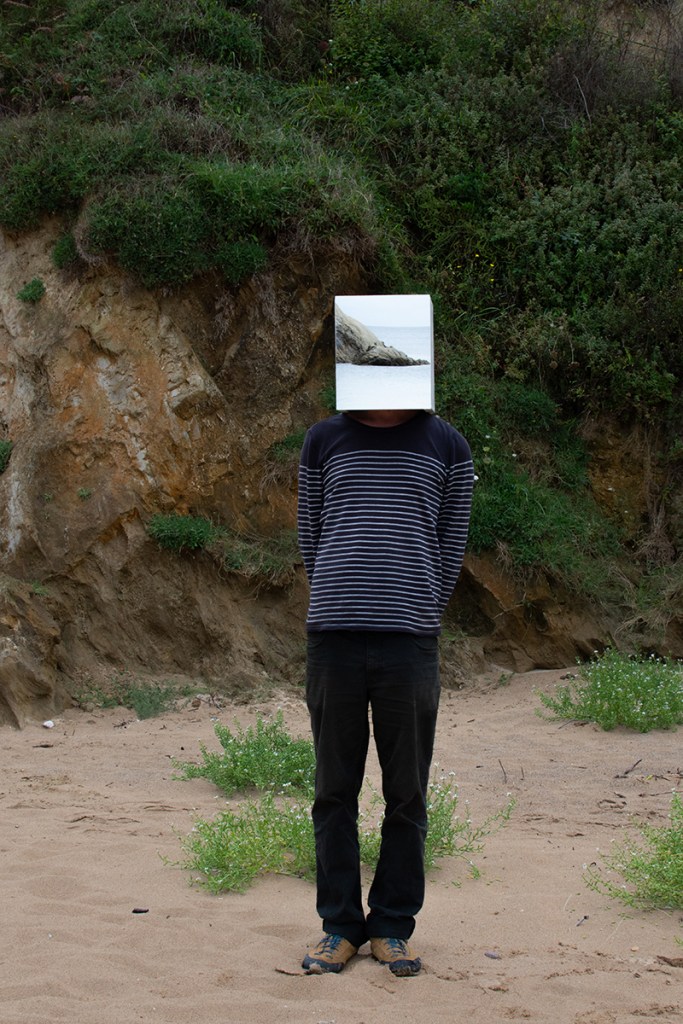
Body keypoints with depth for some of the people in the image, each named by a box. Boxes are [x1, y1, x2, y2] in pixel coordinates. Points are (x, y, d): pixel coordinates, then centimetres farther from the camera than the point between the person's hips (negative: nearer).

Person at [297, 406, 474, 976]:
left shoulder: (446, 447, 7)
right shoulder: (324, 441, 9)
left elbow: (453, 544, 10)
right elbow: (310, 535, 15)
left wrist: (420, 614, 8)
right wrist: (340, 603, 11)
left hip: (410, 647, -1)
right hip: (333, 640, 1)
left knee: (406, 795, 5)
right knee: (335, 791, 6)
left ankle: (393, 927, 17)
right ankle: (340, 926, 17)